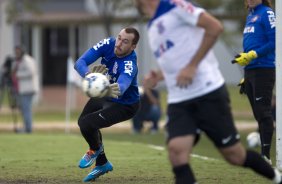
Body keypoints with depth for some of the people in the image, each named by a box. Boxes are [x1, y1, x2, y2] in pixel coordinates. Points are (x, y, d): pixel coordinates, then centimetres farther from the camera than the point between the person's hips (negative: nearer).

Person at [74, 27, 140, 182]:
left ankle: (96, 149, 18)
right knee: (83, 120, 21)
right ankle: (102, 164, 43)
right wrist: (89, 75, -55)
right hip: (103, 95, 7)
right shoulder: (108, 44, -24)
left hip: (124, 105, -7)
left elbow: (122, 87, -58)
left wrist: (112, 91, -82)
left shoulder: (129, 64, -38)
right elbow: (80, 63, -32)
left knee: (86, 124, -20)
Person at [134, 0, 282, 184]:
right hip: (178, 101, 7)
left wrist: (192, 66, -18)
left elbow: (214, 27, -16)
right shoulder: (153, 27, 18)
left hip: (208, 93, -7)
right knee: (176, 150, -17)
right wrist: (158, 76, 8)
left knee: (234, 155, 1)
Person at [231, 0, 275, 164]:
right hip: (250, 71, 9)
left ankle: (266, 155, -8)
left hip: (263, 70, -8)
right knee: (259, 114, 9)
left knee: (263, 111, -9)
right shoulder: (251, 15, 19)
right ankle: (264, 155, 12)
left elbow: (273, 42, -14)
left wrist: (252, 55, -18)